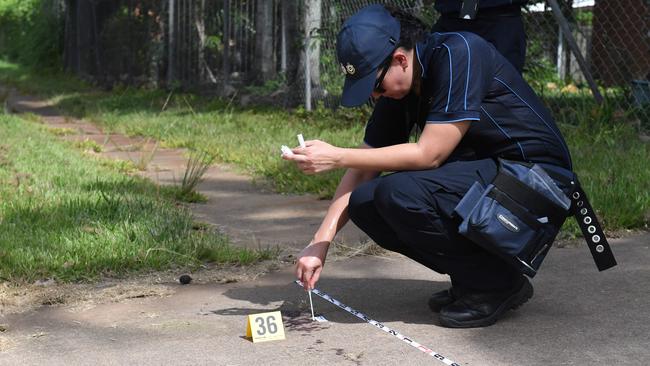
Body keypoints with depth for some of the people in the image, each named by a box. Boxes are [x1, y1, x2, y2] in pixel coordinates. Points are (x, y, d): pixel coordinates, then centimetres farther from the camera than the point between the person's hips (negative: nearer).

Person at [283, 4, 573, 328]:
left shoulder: (458, 54, -21)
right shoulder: (397, 87, 3)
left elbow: (428, 154, -24)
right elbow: (363, 170, 5)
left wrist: (336, 157, -21)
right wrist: (320, 242, -4)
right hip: (477, 174, 9)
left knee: (400, 192, -28)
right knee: (363, 202, -7)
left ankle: (496, 284, -9)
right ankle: (469, 278, 5)